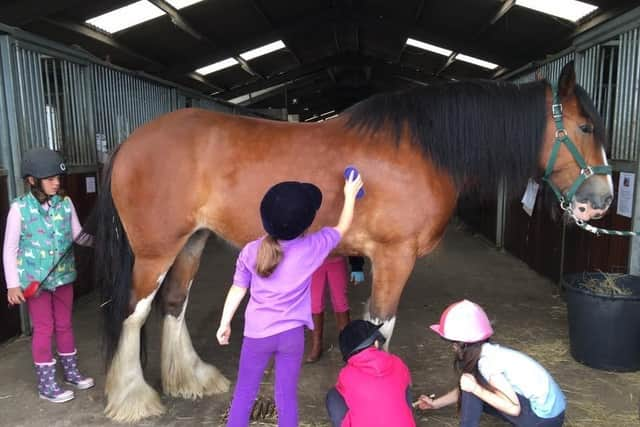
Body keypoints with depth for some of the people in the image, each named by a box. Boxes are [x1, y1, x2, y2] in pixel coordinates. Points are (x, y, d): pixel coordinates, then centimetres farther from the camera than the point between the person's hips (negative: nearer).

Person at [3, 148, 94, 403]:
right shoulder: (20, 208, -12)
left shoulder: (65, 203, -3)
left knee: (64, 325, 16)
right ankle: (46, 384, 21)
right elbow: (9, 249, -8)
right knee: (44, 328, 6)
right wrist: (13, 284, -9)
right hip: (34, 279, -3)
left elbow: (78, 235, 5)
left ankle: (71, 372, 33)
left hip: (63, 275, 4)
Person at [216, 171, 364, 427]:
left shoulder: (251, 251, -8)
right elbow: (342, 227, 4)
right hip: (291, 334, -1)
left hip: (256, 334, 1)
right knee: (286, 397, 12)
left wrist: (224, 323, 12)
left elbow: (238, 290, -1)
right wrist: (350, 195, 18)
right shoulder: (312, 247, -11)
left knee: (244, 393, 16)